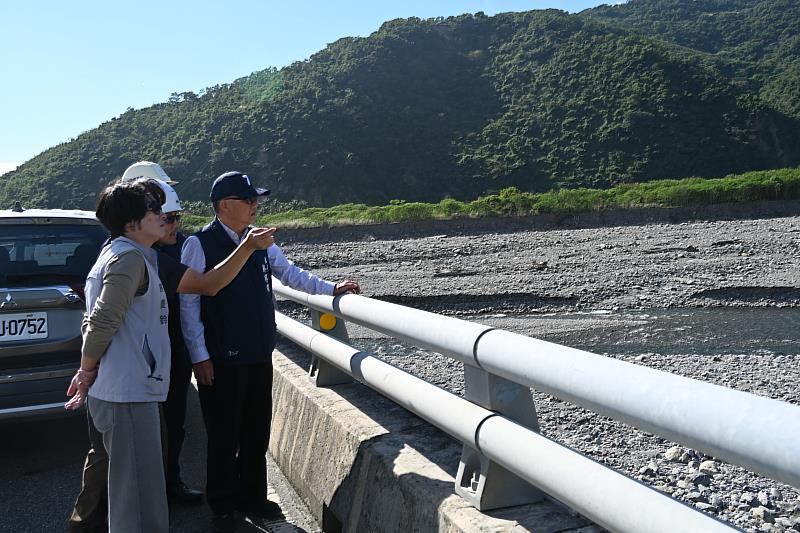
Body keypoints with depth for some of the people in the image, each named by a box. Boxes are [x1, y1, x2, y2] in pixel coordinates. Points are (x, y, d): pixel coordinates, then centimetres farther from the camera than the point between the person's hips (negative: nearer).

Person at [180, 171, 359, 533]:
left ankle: (252, 497, 34)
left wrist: (331, 288, 5)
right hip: (221, 360, -5)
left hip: (260, 355, 6)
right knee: (224, 436, 9)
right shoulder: (200, 244, -11)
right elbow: (188, 302, -11)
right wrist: (200, 356, -12)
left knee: (257, 432, 15)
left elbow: (289, 272, 16)